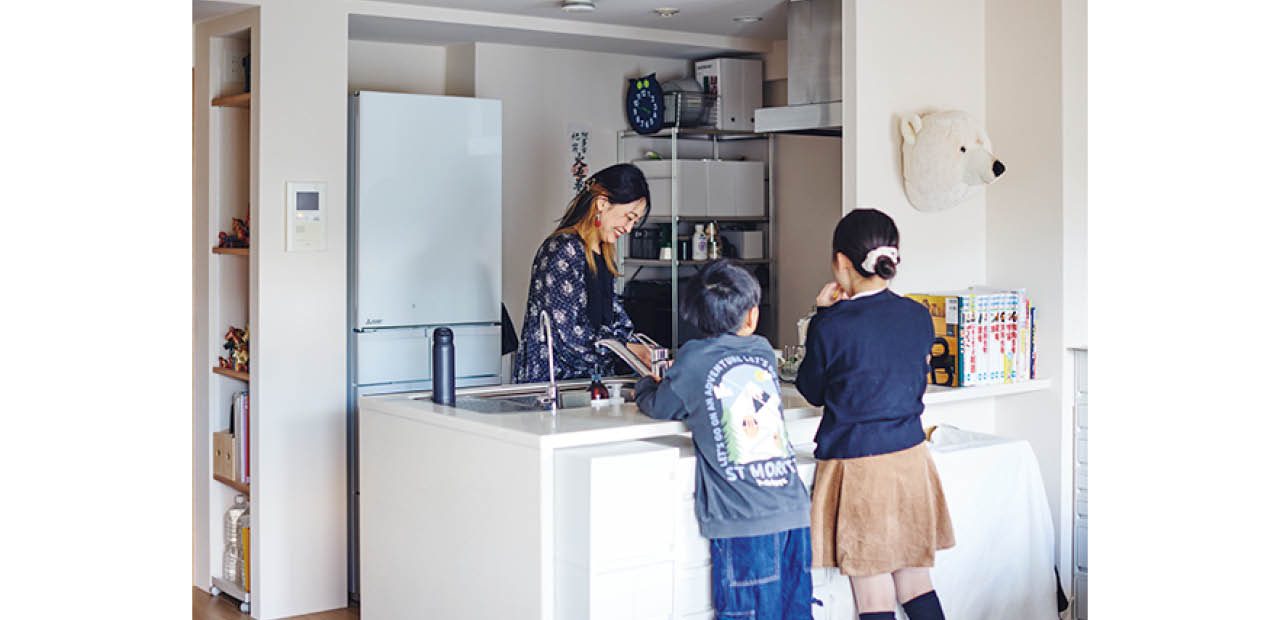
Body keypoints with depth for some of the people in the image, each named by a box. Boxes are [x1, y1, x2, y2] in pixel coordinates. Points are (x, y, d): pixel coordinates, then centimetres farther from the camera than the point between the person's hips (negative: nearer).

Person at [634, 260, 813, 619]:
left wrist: (645, 385, 33)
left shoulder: (695, 359, -3)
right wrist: (671, 378, 36)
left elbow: (659, 407, 12)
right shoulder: (764, 352, 12)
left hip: (743, 522, -5)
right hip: (793, 509, 5)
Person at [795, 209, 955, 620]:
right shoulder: (919, 317, 0)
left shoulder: (831, 326, -16)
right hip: (911, 462, 5)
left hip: (856, 465, -5)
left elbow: (811, 391, 1)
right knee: (914, 578, 17)